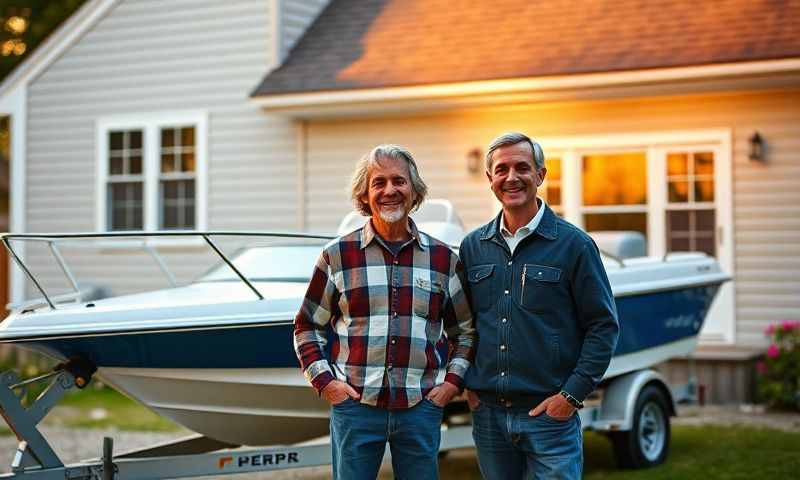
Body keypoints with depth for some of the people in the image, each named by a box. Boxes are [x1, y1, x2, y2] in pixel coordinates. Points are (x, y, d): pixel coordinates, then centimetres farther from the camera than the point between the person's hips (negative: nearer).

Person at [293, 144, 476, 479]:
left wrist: (453, 381, 3)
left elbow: (465, 332, 16)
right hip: (353, 403, -1)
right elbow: (308, 327, 9)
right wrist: (324, 381, -2)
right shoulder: (337, 255, 3)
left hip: (422, 406, 1)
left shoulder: (443, 259, 8)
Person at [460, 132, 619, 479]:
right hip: (487, 413, 4)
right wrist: (466, 384, 7)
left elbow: (603, 325, -4)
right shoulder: (473, 246, 9)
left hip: (550, 414, -4)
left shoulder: (573, 244, -3)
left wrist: (573, 394, -10)